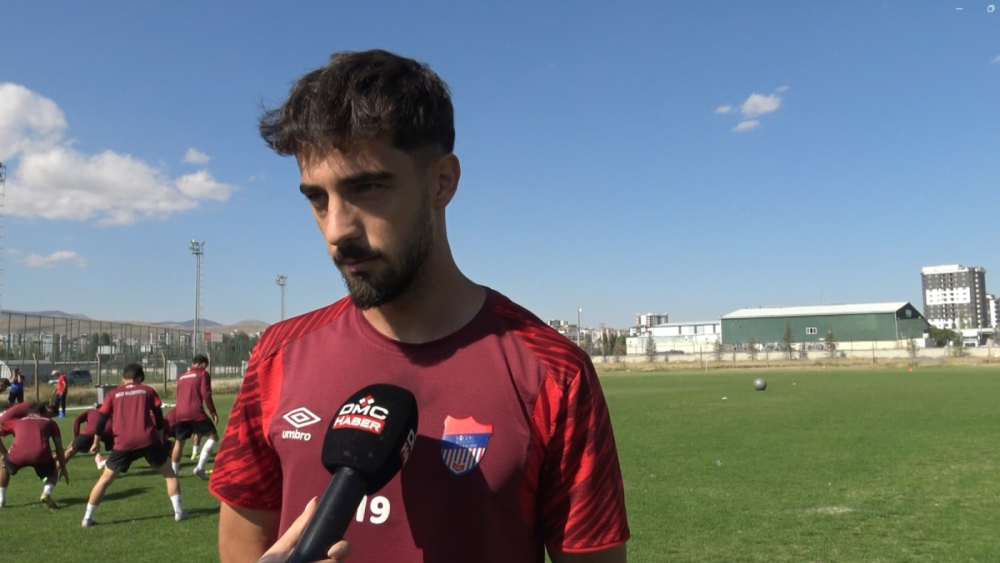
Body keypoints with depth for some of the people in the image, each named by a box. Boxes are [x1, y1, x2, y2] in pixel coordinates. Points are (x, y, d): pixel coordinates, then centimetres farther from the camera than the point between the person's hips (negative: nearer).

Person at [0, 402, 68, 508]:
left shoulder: (18, 421, 32)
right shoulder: (50, 422, 28)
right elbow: (59, 447, 25)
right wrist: (63, 468, 32)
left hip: (18, 454, 1)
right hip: (41, 455, -1)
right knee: (53, 473, 29)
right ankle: (47, 493, -2)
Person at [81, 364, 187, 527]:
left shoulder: (112, 394, 15)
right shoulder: (148, 390, 13)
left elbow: (102, 419, 11)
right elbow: (159, 416, 9)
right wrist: (160, 437, 22)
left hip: (123, 443, 1)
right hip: (149, 440, -1)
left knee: (105, 479, 18)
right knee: (169, 474, 14)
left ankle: (87, 518, 17)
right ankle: (179, 512, 7)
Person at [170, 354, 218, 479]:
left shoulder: (182, 376, 22)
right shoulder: (203, 374, 4)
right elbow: (206, 394, -7)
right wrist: (213, 412, -5)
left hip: (180, 413, 6)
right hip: (195, 412, -6)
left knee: (179, 442, 19)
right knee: (213, 436, 0)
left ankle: (174, 470, 24)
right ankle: (200, 467, -12)